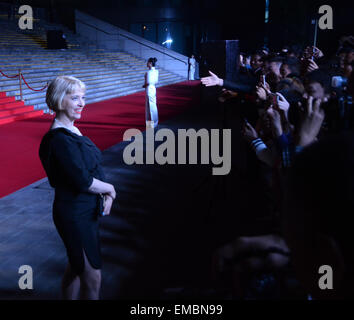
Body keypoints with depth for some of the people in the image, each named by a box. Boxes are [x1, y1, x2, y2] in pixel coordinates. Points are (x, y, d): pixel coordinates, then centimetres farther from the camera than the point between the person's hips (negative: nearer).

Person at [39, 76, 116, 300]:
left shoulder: (73, 131, 7)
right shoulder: (60, 139, -23)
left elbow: (93, 168, 10)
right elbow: (83, 181, -26)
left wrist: (106, 195, -4)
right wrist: (110, 189, -9)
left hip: (86, 211, 10)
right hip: (75, 215, -10)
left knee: (77, 267, 23)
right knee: (92, 278, 0)